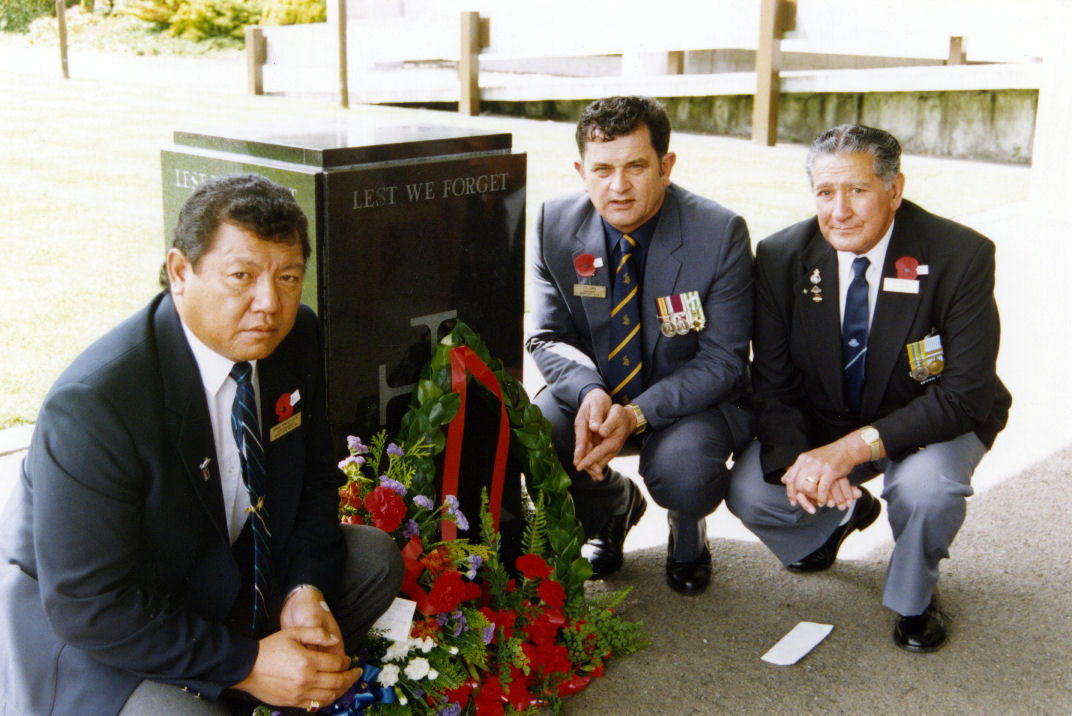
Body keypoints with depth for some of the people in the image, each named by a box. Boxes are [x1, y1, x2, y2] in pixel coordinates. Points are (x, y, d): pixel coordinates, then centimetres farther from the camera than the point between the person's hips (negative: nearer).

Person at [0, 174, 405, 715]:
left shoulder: (295, 337, -12)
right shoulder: (93, 406, -33)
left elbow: (315, 474, 3)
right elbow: (89, 609, -28)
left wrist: (307, 591, -14)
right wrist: (247, 664, -26)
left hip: (228, 567, 7)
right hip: (85, 634, -6)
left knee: (376, 559, -2)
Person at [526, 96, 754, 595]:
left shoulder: (721, 234, -19)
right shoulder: (555, 226, -9)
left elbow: (722, 361, -16)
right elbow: (548, 337, -3)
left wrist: (637, 414, -30)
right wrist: (589, 393, -26)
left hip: (691, 401, -3)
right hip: (591, 390, 3)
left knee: (683, 473, -33)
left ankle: (687, 527, 9)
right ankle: (614, 504, 12)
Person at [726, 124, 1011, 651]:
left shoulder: (960, 256, -22)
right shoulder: (781, 258, -12)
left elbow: (964, 395, -24)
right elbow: (772, 384, -7)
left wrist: (854, 448, -36)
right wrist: (796, 459, -29)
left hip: (929, 424, -3)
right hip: (821, 425, 3)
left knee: (928, 486, -34)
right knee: (750, 491, -19)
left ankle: (914, 597, 2)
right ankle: (842, 513, 18)